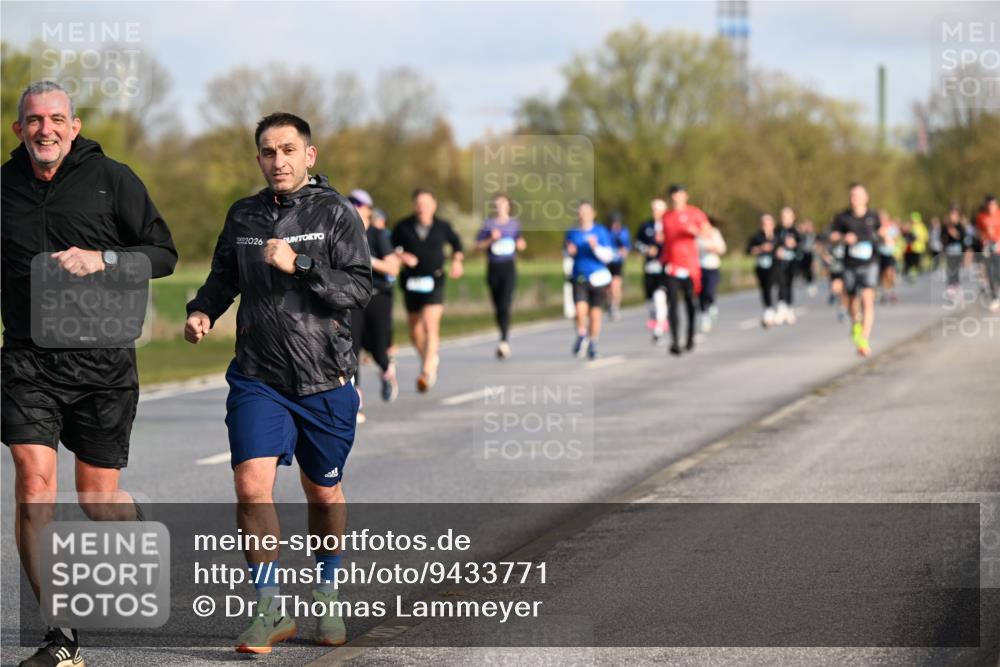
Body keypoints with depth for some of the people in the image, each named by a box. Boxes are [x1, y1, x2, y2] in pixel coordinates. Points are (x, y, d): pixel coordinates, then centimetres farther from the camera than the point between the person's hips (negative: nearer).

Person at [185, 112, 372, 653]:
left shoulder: (335, 213, -4)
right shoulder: (243, 216, 8)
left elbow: (359, 288, -12)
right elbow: (223, 279, 22)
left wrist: (298, 265, -23)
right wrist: (201, 311, 2)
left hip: (325, 380, -2)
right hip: (258, 378, 2)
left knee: (323, 493, 12)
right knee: (252, 485, -14)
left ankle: (326, 596, 34)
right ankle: (270, 611, -3)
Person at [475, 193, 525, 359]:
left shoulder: (515, 223, 10)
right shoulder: (488, 224, 6)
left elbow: (520, 246, 19)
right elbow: (478, 245, 3)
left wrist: (521, 244, -2)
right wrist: (491, 240, -12)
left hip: (509, 266, -2)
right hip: (493, 268, 2)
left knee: (505, 304, -17)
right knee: (497, 307, 8)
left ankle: (504, 341, -26)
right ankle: (504, 339, 23)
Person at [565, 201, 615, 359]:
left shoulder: (601, 232, -3)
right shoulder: (572, 233, 4)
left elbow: (608, 256, -4)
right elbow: (567, 252, 19)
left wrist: (595, 247, -21)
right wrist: (569, 252, -4)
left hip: (598, 277, -1)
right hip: (579, 277, 1)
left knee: (595, 312, 4)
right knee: (580, 309, -17)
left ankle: (593, 344, 21)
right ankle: (581, 336, 9)